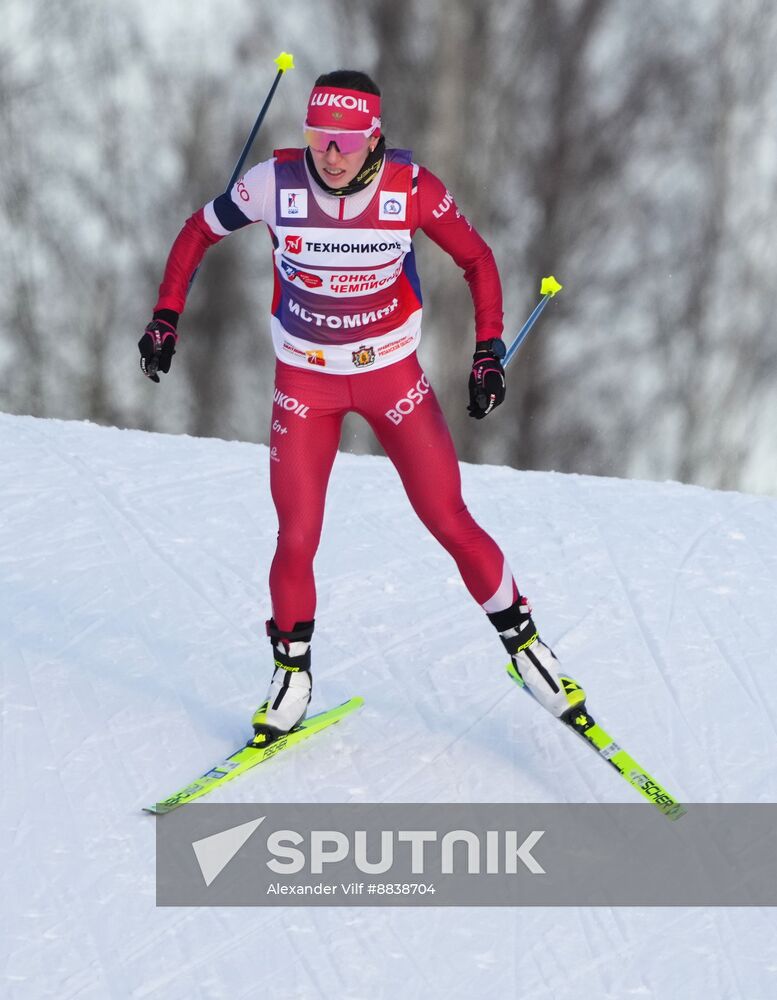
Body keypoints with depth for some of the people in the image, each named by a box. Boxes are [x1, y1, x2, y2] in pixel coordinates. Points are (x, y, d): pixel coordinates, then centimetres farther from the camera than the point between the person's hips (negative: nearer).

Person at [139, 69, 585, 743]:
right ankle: (292, 674, 18)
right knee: (297, 540, -5)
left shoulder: (411, 188, -19)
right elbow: (199, 233, -1)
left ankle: (523, 643, 19)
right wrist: (166, 318, -6)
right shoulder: (277, 183, -18)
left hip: (393, 374, 0)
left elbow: (477, 259, -3)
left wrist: (489, 352, -11)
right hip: (304, 380, 0)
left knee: (451, 523, -2)